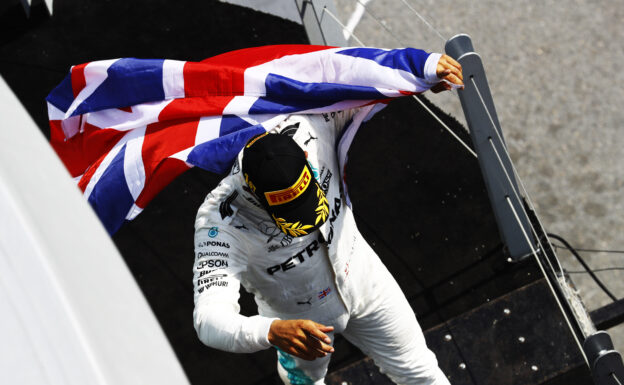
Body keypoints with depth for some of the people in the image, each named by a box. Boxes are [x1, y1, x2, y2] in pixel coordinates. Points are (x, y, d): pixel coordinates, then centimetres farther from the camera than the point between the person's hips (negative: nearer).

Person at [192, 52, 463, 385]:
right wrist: (271, 331, -66)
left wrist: (426, 66, -34)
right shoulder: (220, 222, -39)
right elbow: (209, 320, -46)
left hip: (362, 277, 3)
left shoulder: (309, 130, -31)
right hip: (298, 317, -2)